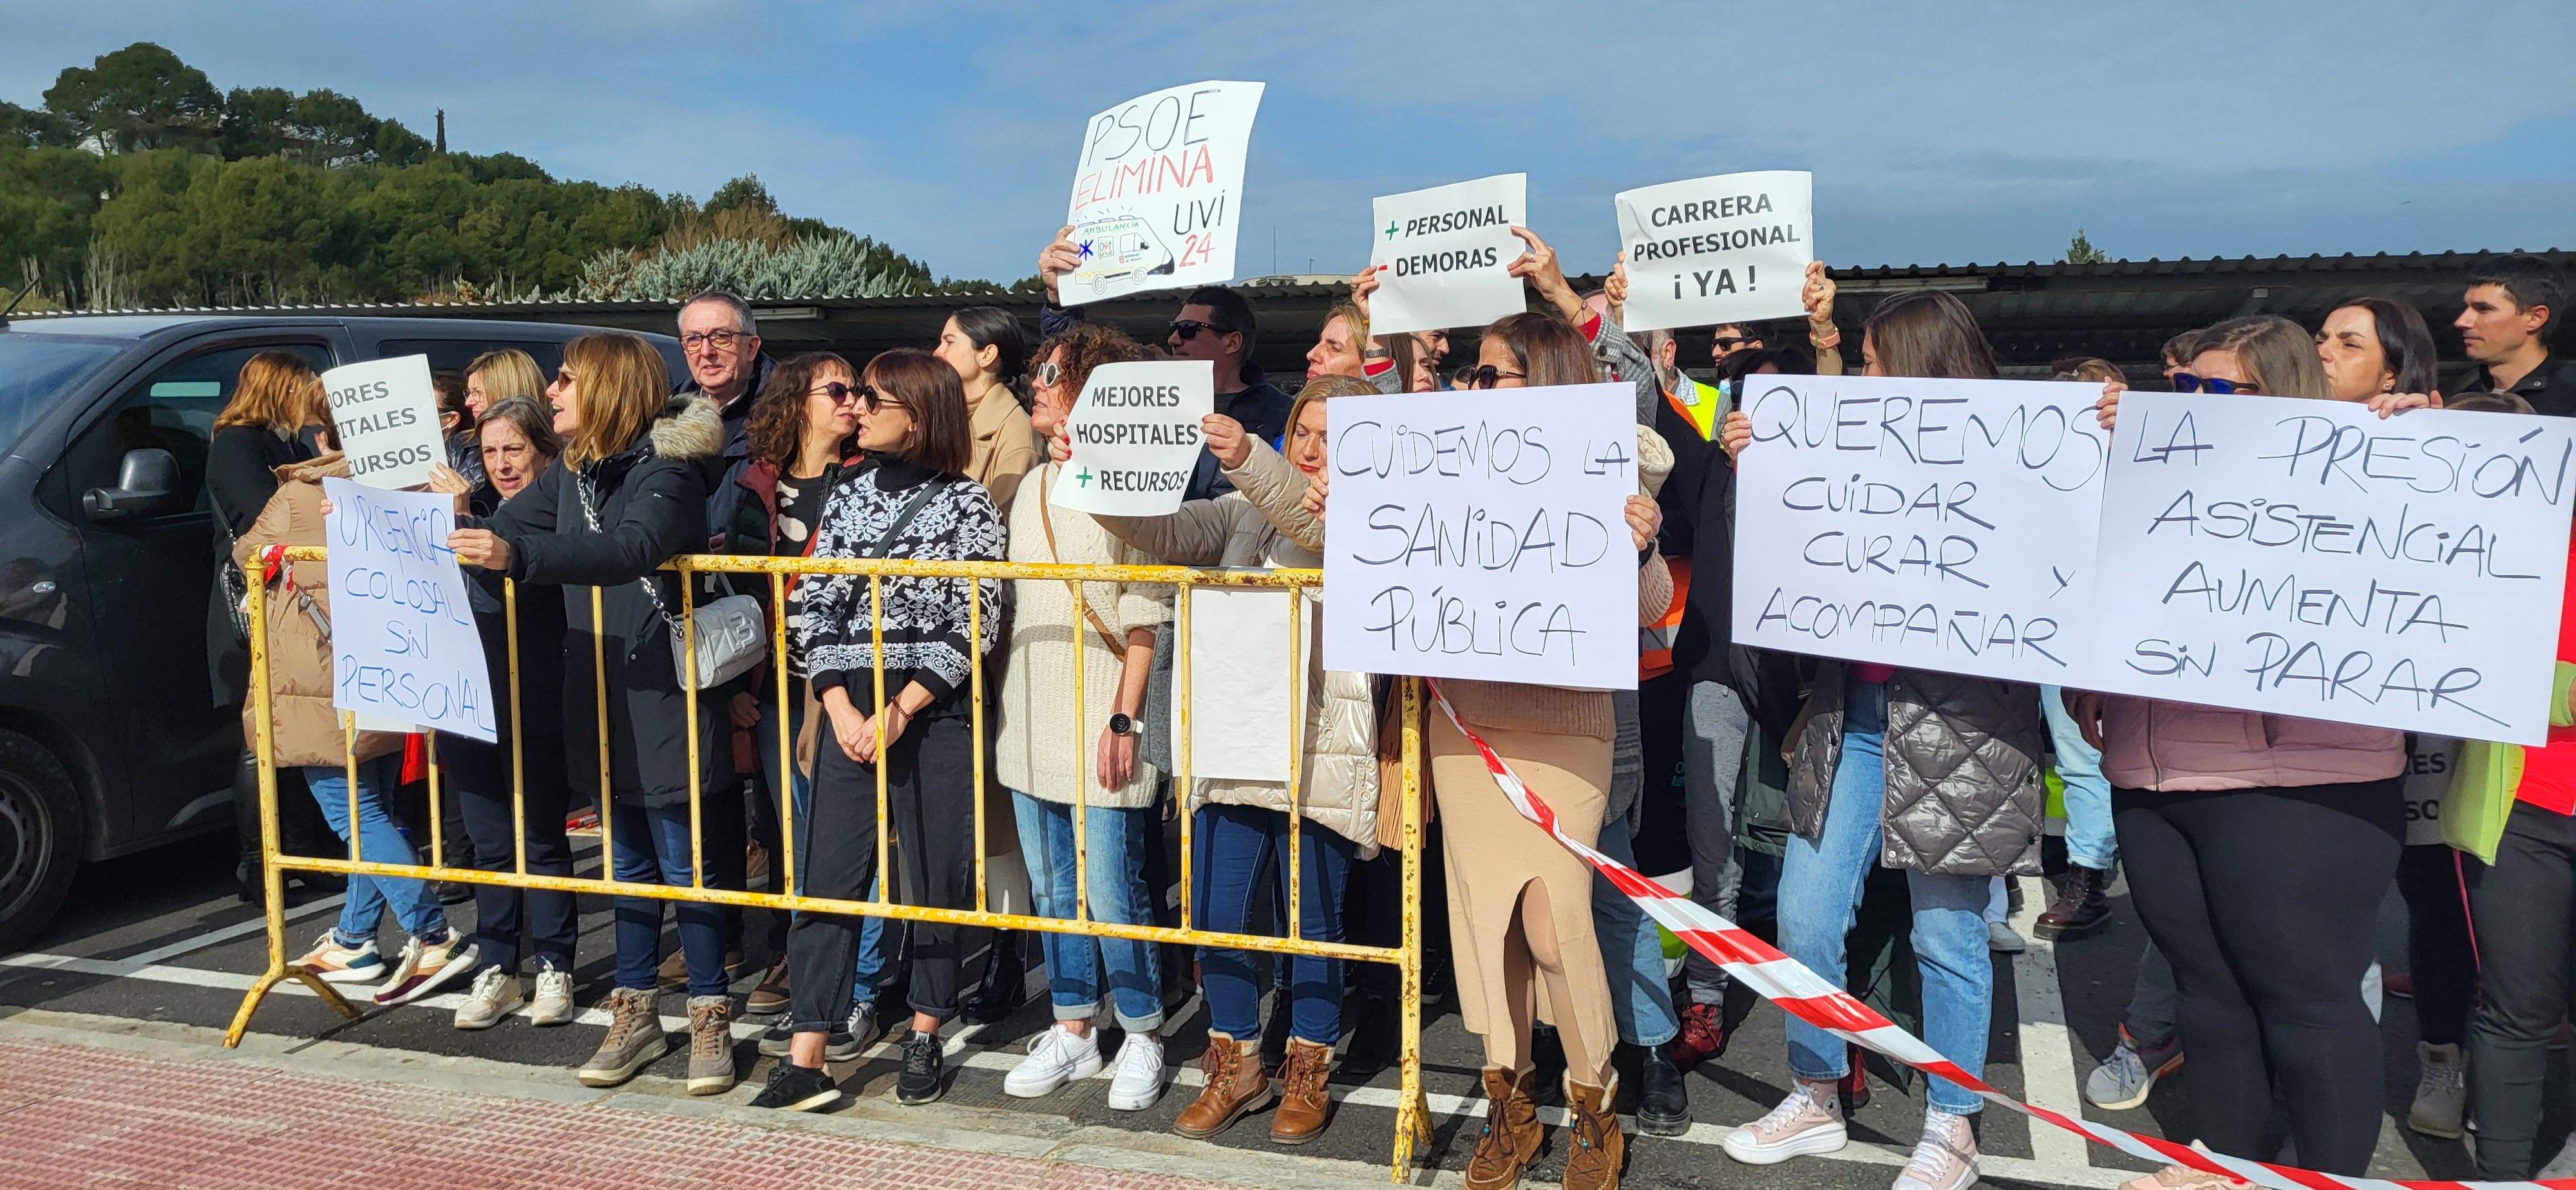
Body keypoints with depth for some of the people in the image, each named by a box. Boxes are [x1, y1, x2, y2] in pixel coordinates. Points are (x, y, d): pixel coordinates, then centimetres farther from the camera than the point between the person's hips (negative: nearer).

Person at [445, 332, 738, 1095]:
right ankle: (636, 1015, 26)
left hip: (665, 695, -7)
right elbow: (499, 526, 14)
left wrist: (517, 555, -45)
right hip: (600, 696, 7)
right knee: (630, 861, 15)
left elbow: (629, 549, -35)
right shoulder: (571, 473, 10)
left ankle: (710, 1018, 12)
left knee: (683, 862, 0)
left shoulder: (666, 471, -16)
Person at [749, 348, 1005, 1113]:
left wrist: (899, 713, -13)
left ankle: (925, 1040, 22)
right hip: (850, 709, 4)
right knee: (828, 876, 0)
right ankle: (807, 1059, 4)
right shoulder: (849, 494, 10)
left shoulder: (968, 504, -3)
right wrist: (841, 709, -5)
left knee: (935, 879, 5)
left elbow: (973, 625, -8)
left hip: (936, 711, -3)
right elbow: (816, 607, 7)